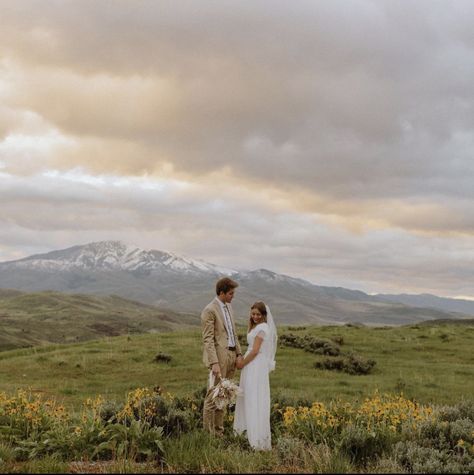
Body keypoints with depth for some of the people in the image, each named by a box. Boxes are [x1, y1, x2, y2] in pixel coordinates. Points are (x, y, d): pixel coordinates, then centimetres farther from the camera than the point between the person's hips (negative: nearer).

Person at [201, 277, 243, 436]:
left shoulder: (228, 307, 14)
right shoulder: (210, 310, -12)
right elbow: (208, 339, -15)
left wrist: (239, 353, 13)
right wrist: (214, 363, -21)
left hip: (231, 356, 8)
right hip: (219, 357, -8)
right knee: (213, 397, -4)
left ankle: (219, 431, 19)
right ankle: (208, 433, 4)